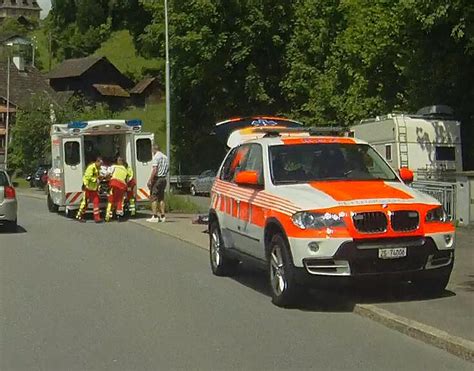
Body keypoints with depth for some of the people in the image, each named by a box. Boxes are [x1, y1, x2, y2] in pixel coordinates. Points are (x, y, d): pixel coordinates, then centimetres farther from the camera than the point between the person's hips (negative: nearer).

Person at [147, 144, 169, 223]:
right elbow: (167, 168, 15)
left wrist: (150, 180, -17)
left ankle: (154, 216, -10)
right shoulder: (165, 157, 13)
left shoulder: (156, 157, -10)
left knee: (154, 197, -5)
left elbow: (155, 170, -18)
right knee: (161, 198, 11)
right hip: (164, 179, 8)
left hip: (157, 178, -8)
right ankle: (162, 216, 9)